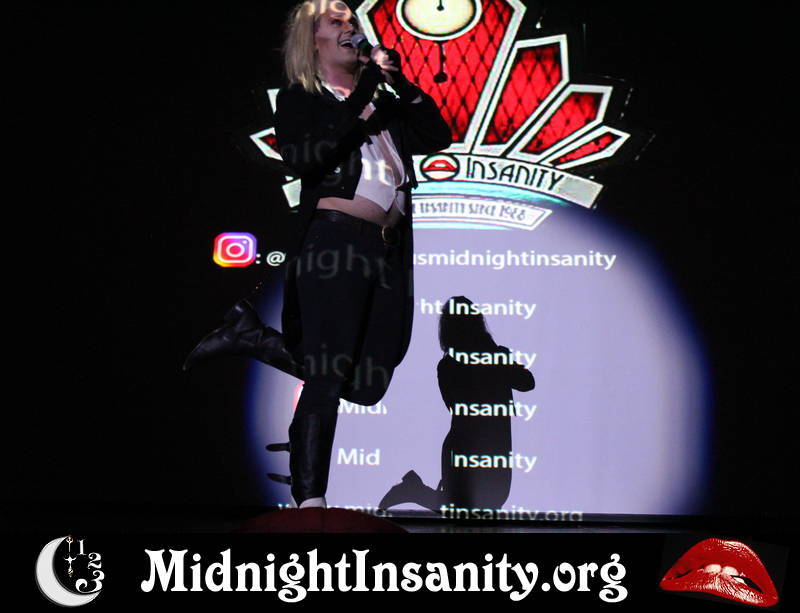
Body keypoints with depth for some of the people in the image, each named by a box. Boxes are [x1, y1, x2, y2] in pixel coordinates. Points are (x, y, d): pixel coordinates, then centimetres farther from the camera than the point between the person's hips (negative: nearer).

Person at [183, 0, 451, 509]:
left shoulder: (381, 100, 22)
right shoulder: (300, 100, 8)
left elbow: (438, 137, 15)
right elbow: (305, 160, -11)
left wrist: (401, 83, 7)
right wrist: (360, 102, -11)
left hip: (390, 251, 6)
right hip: (336, 242, -6)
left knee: (366, 384, 4)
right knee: (329, 377, -10)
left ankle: (249, 336, 17)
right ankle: (309, 500, -5)